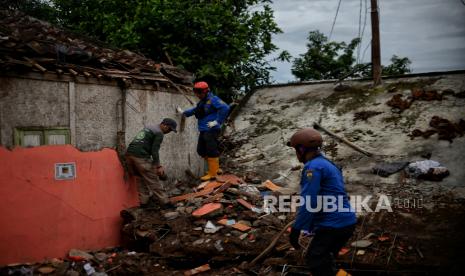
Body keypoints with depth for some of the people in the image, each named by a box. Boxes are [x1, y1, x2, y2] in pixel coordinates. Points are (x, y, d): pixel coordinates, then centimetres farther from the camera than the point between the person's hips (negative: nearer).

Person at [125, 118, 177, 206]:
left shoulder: (148, 128, 25)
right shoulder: (159, 133, -3)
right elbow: (154, 151, -11)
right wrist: (158, 166, -8)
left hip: (129, 153, 9)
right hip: (140, 156, -9)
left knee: (144, 178, 20)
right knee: (153, 180, -2)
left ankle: (143, 201, 20)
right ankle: (164, 202, 4)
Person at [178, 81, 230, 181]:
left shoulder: (212, 99, -14)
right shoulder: (202, 102, 15)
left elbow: (225, 108, -26)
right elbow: (195, 110, 34)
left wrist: (217, 122, -22)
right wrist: (183, 112, 37)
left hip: (211, 131, -10)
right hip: (203, 131, 10)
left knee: (211, 152, -4)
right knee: (201, 150, 15)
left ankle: (212, 173, 4)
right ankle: (215, 168, 26)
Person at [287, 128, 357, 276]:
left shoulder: (313, 167, -14)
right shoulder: (328, 164, 18)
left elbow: (308, 202, -20)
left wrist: (296, 229, -14)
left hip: (333, 225, -10)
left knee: (316, 259, -2)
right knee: (324, 260, 20)